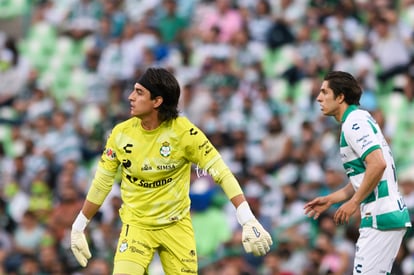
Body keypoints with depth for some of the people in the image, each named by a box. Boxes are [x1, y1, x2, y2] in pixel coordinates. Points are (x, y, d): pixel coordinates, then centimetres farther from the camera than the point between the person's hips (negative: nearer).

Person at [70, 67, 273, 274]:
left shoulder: (184, 131, -13)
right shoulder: (121, 134, -6)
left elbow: (220, 171, -14)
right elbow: (101, 184, 5)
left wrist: (248, 220, -22)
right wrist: (78, 228, 9)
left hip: (177, 225, -1)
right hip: (136, 225, 1)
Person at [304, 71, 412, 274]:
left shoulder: (354, 122, -12)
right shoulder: (358, 119, 20)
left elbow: (378, 164, -25)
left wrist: (354, 203, -18)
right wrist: (330, 200, 21)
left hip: (380, 217, -10)